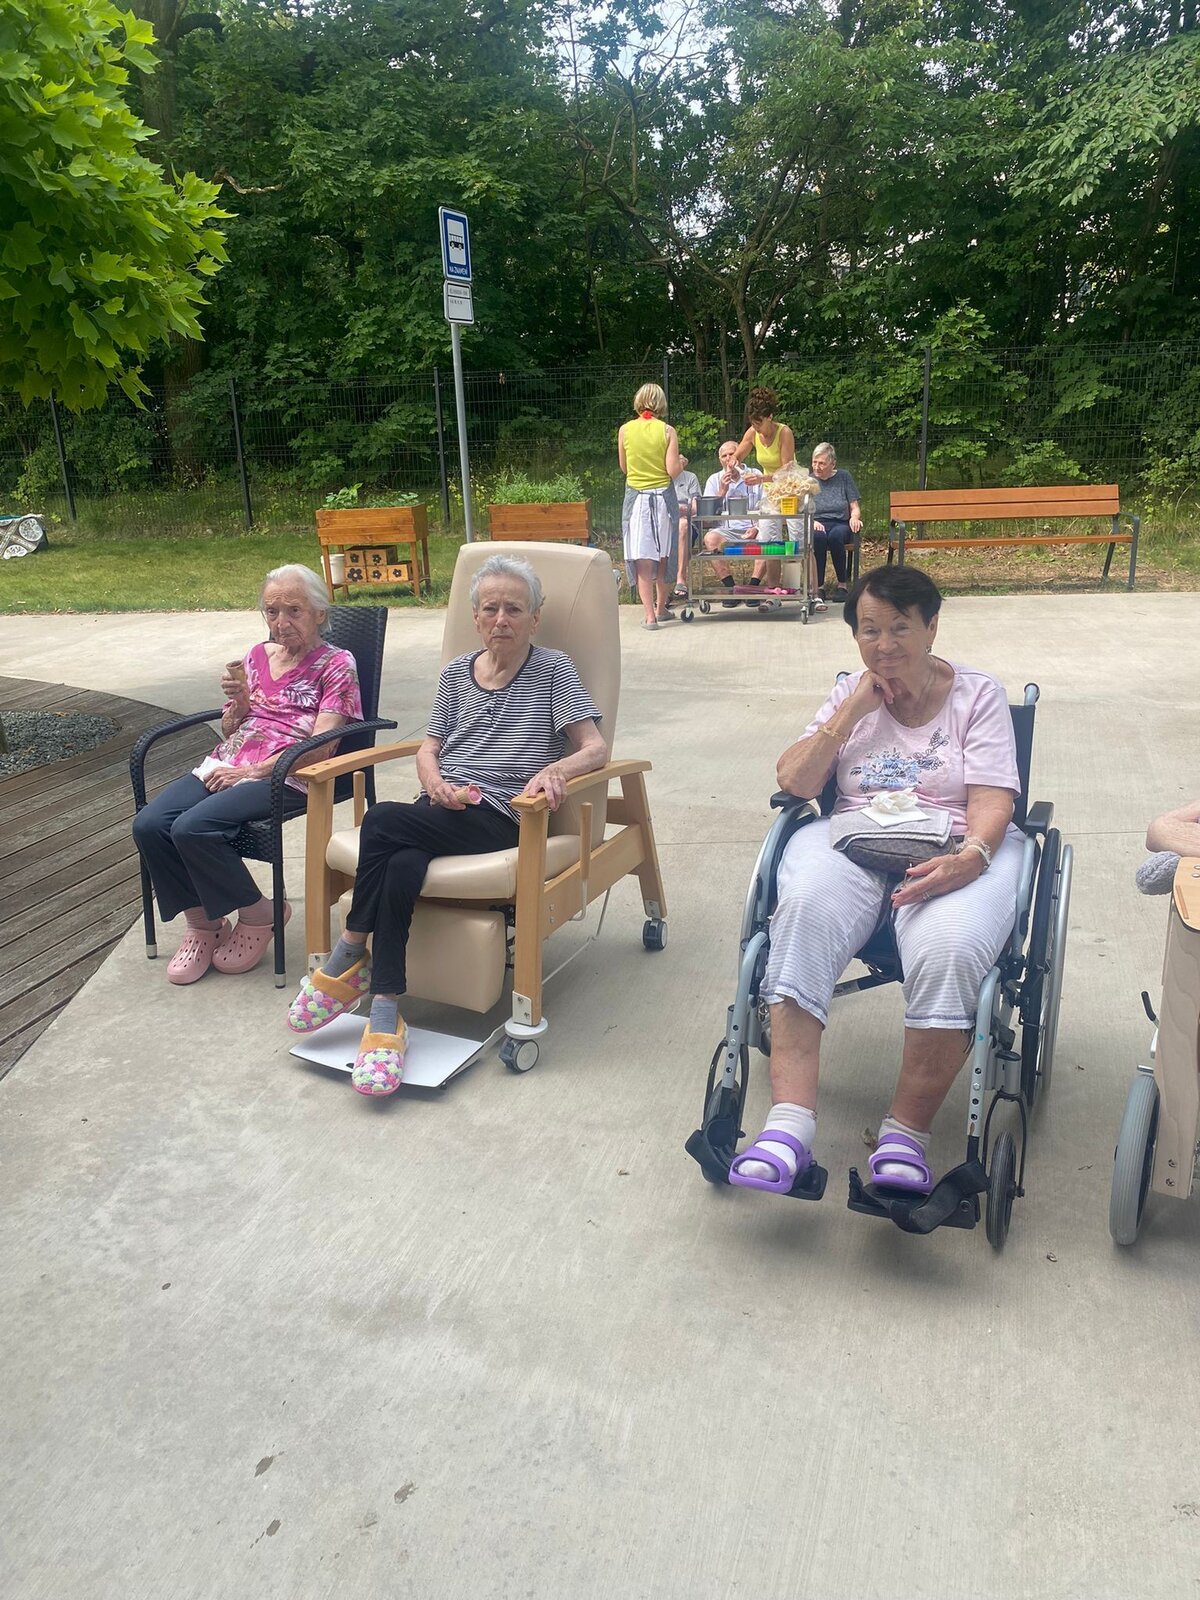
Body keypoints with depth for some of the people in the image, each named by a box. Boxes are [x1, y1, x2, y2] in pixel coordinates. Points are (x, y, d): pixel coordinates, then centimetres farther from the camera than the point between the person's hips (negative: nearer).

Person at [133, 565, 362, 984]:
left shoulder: (336, 664, 1)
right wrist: (239, 702, -1)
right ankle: (202, 923, 2)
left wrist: (255, 771, -14)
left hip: (282, 774, -7)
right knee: (148, 824, -16)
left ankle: (258, 916, -5)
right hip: (225, 764, 7)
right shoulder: (257, 656, 19)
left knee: (193, 827, -28)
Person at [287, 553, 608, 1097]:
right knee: (400, 868, -32)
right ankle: (385, 1017, -24)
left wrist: (555, 769, -24)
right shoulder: (456, 672, 20)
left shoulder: (553, 671, 5)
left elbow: (596, 748, -3)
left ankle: (349, 955, -14)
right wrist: (436, 782, -4)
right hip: (441, 813, 4)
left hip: (499, 820, -4)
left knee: (382, 819, -30)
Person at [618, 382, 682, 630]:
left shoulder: (625, 430, -1)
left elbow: (624, 467, 8)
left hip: (636, 496, 0)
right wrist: (680, 463, 11)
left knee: (642, 559, -2)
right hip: (663, 496, 1)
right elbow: (673, 470, -9)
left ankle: (649, 615, -7)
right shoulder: (667, 431, -5)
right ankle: (661, 608, 25)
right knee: (663, 557, 13)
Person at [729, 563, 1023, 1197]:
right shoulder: (850, 694, 19)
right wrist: (853, 711, 0)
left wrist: (970, 856, -23)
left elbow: (992, 801, -2)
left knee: (949, 949, -36)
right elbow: (793, 782, 8)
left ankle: (905, 1137, -23)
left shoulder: (978, 694, 10)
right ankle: (789, 1125, -38)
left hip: (956, 850, -1)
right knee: (803, 912, -34)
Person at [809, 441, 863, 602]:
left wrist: (854, 517, -11)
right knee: (818, 536, -38)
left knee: (836, 535, -37)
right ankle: (819, 586, -29)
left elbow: (855, 507, 12)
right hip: (816, 525, 0)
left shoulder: (843, 477, 14)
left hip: (841, 524, 0)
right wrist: (811, 521, -16)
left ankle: (842, 585, -24)